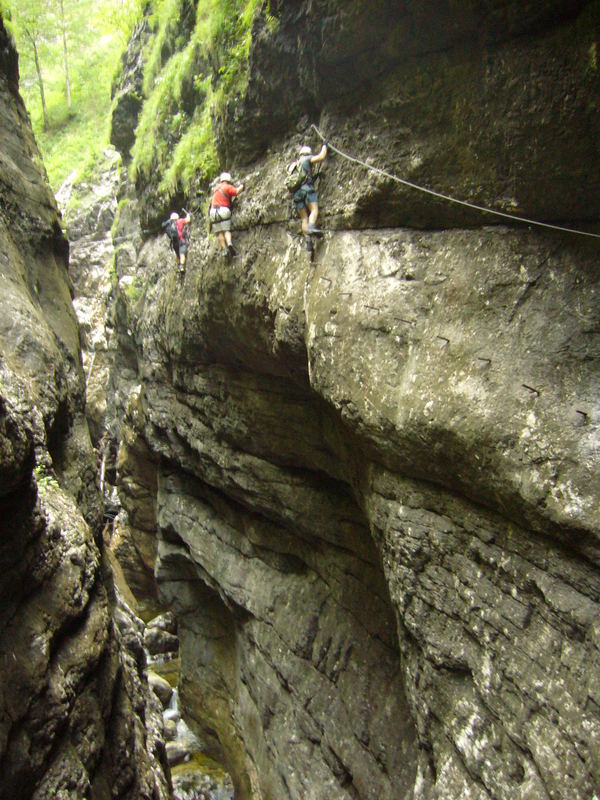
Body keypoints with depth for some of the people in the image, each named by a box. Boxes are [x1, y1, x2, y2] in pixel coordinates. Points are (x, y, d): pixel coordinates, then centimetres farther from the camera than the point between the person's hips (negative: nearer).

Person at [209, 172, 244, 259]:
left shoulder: (217, 188, 24)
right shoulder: (228, 187, 6)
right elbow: (237, 191, -9)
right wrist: (241, 186, 11)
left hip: (213, 212, 4)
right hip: (223, 211, -4)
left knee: (219, 232, -1)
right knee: (226, 230, -5)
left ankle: (224, 249, -13)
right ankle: (229, 243, -30)